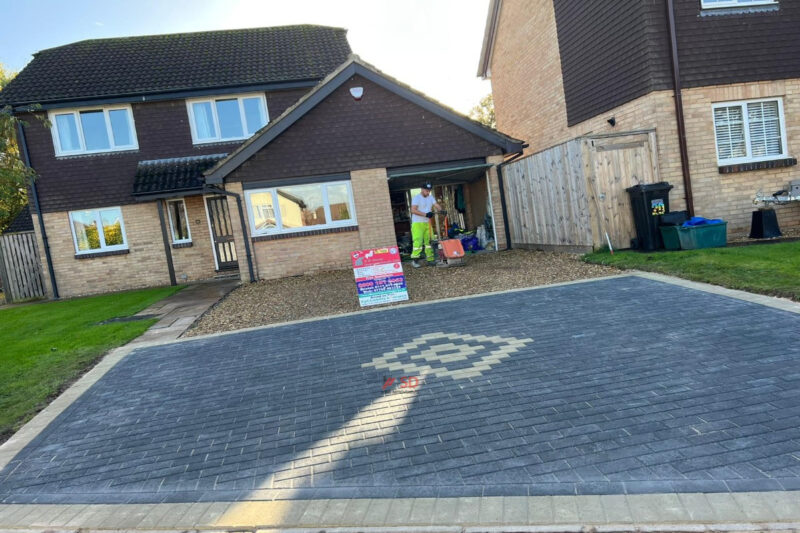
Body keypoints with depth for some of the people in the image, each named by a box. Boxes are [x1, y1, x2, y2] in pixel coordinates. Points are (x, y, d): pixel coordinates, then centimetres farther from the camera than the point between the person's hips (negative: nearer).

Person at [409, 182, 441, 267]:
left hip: (427, 223, 7)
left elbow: (436, 205, 4)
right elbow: (413, 210, -20)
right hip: (417, 223, -7)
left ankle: (430, 259, 13)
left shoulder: (430, 197, 13)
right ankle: (414, 260, -9)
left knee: (428, 241, 7)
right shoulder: (416, 198, -8)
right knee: (418, 241, -12)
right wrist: (425, 214, -26)